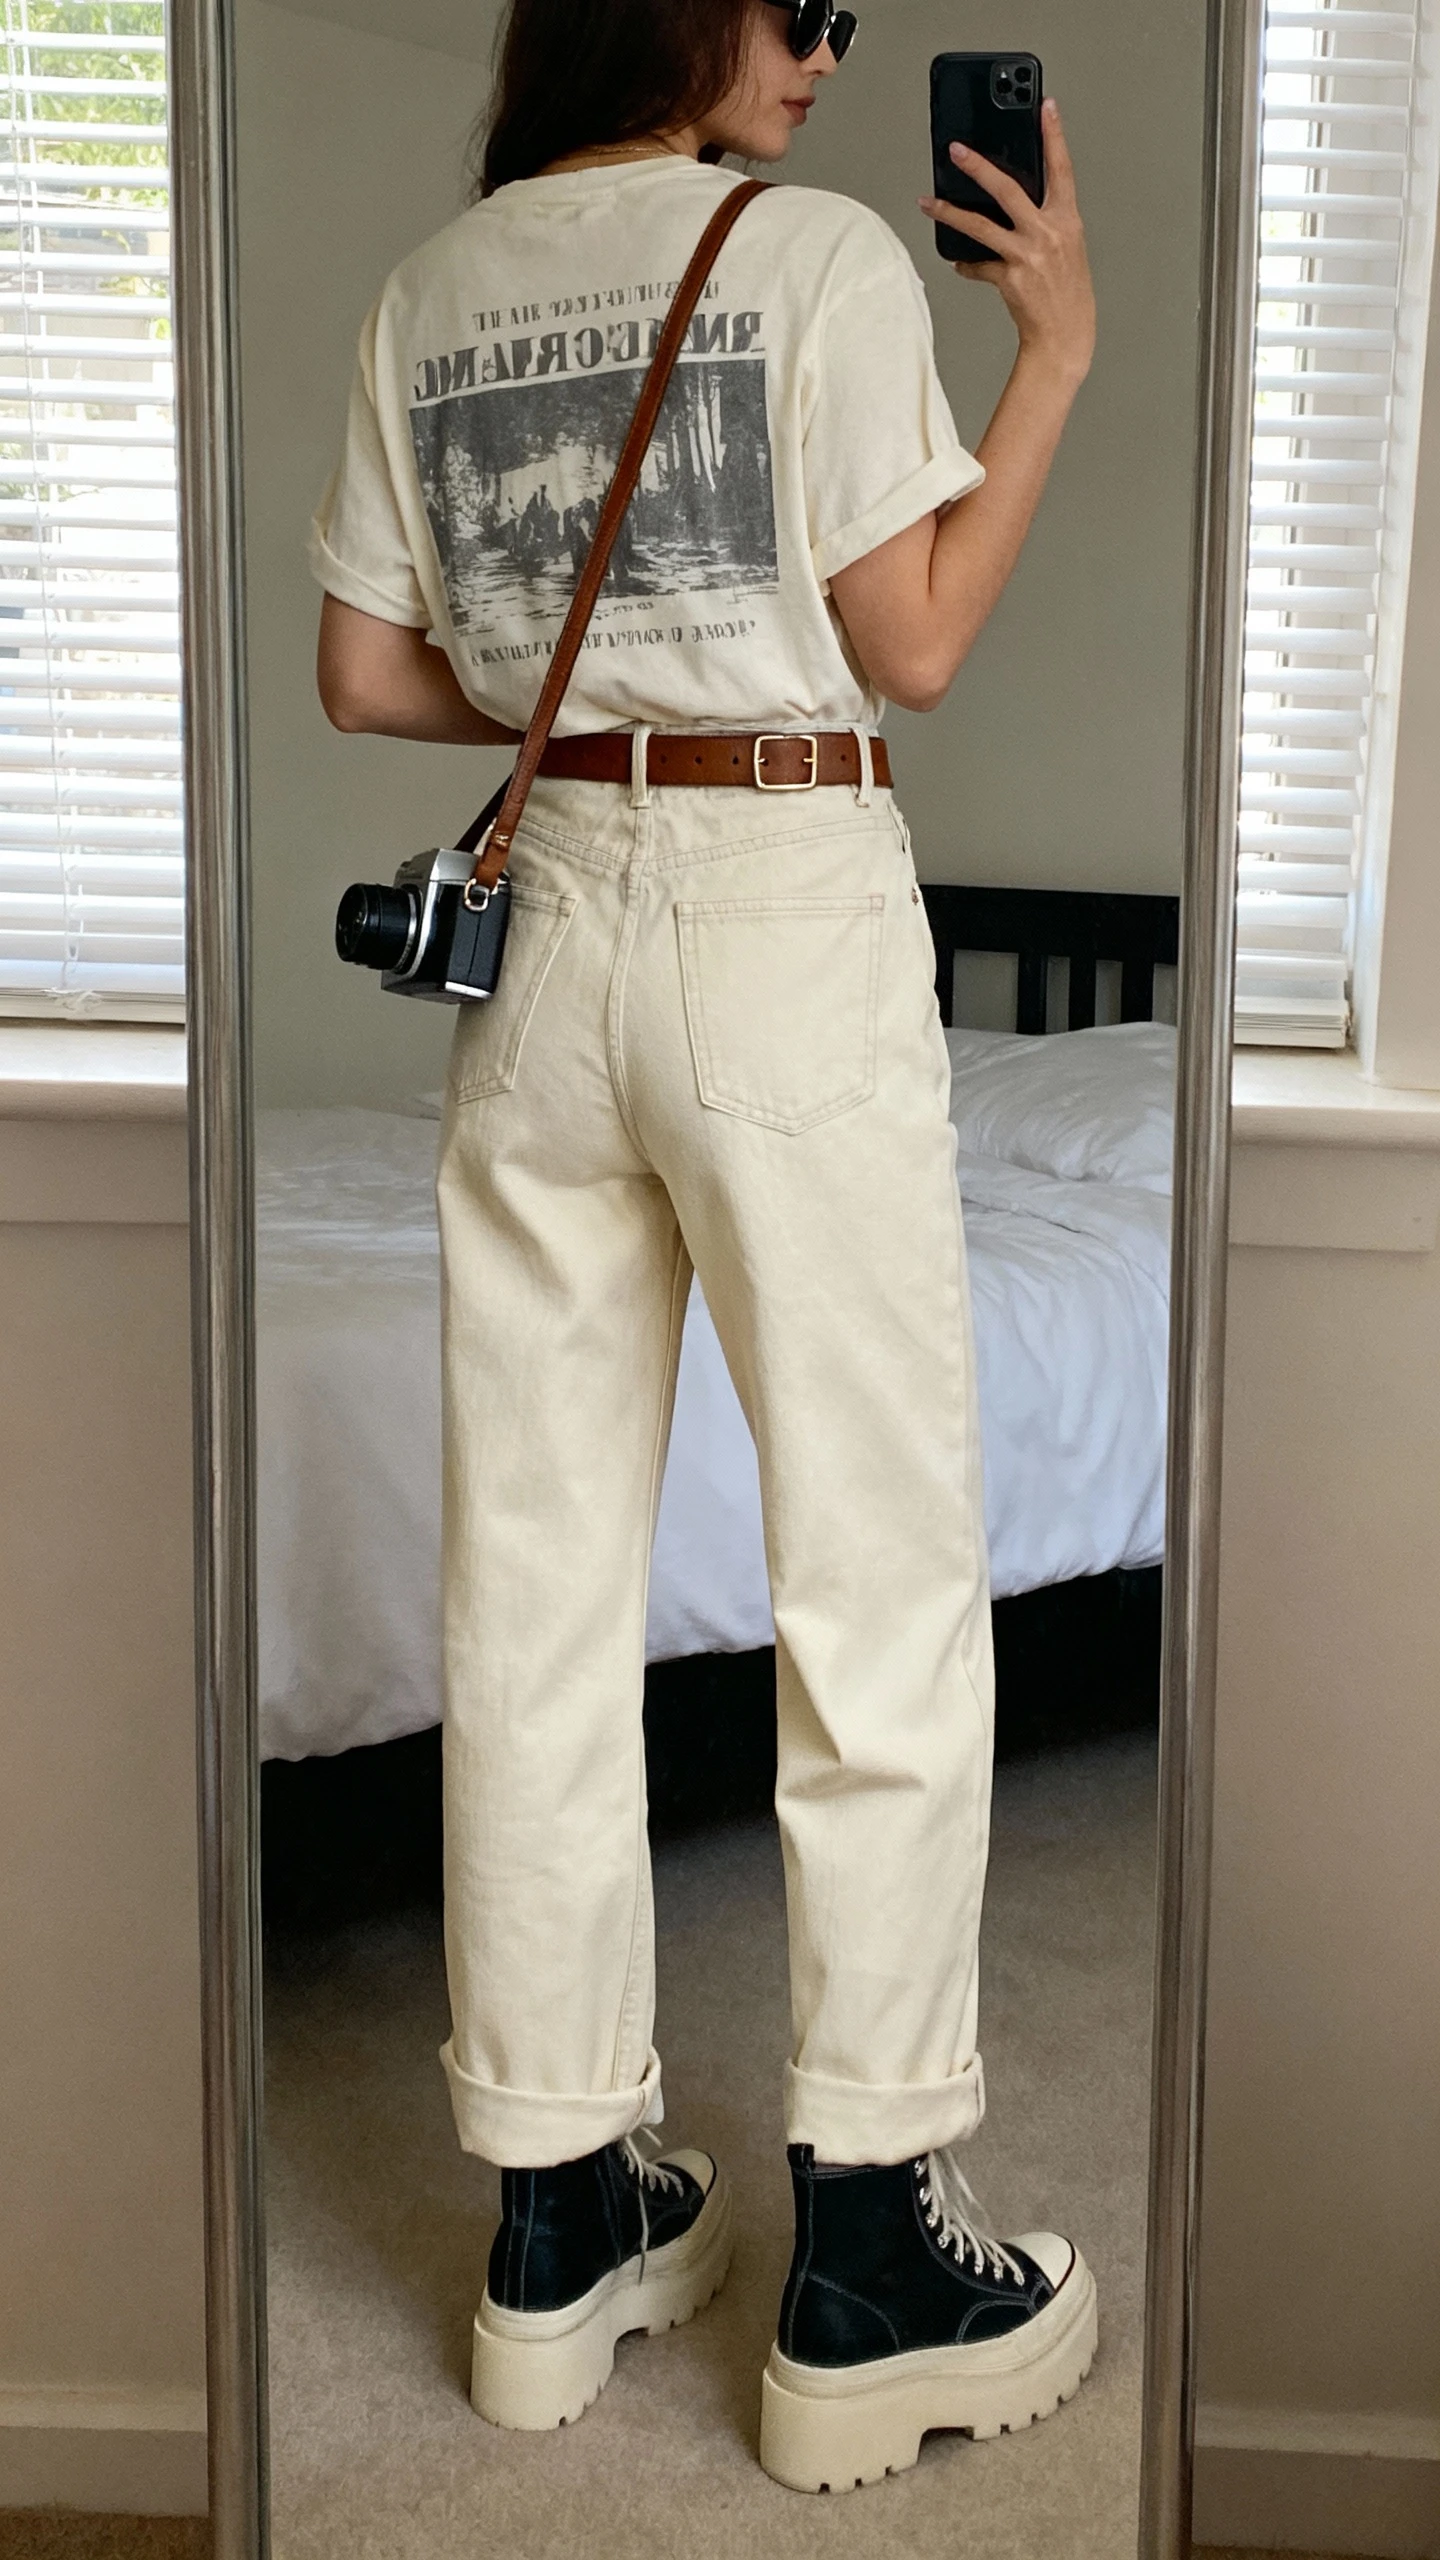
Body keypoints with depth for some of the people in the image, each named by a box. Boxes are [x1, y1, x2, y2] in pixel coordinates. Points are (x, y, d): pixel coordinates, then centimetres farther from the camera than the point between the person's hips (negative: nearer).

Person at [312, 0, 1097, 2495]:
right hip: (786, 914, -5)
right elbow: (918, 648, -6)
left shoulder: (428, 292, 10)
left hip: (542, 915, 5)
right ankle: (867, 2266, 7)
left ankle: (563, 2219, 18)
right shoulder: (823, 251, -6)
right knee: (880, 1572, 3)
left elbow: (367, 675, 11)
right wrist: (1059, 345, 1)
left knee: (539, 1581, 9)